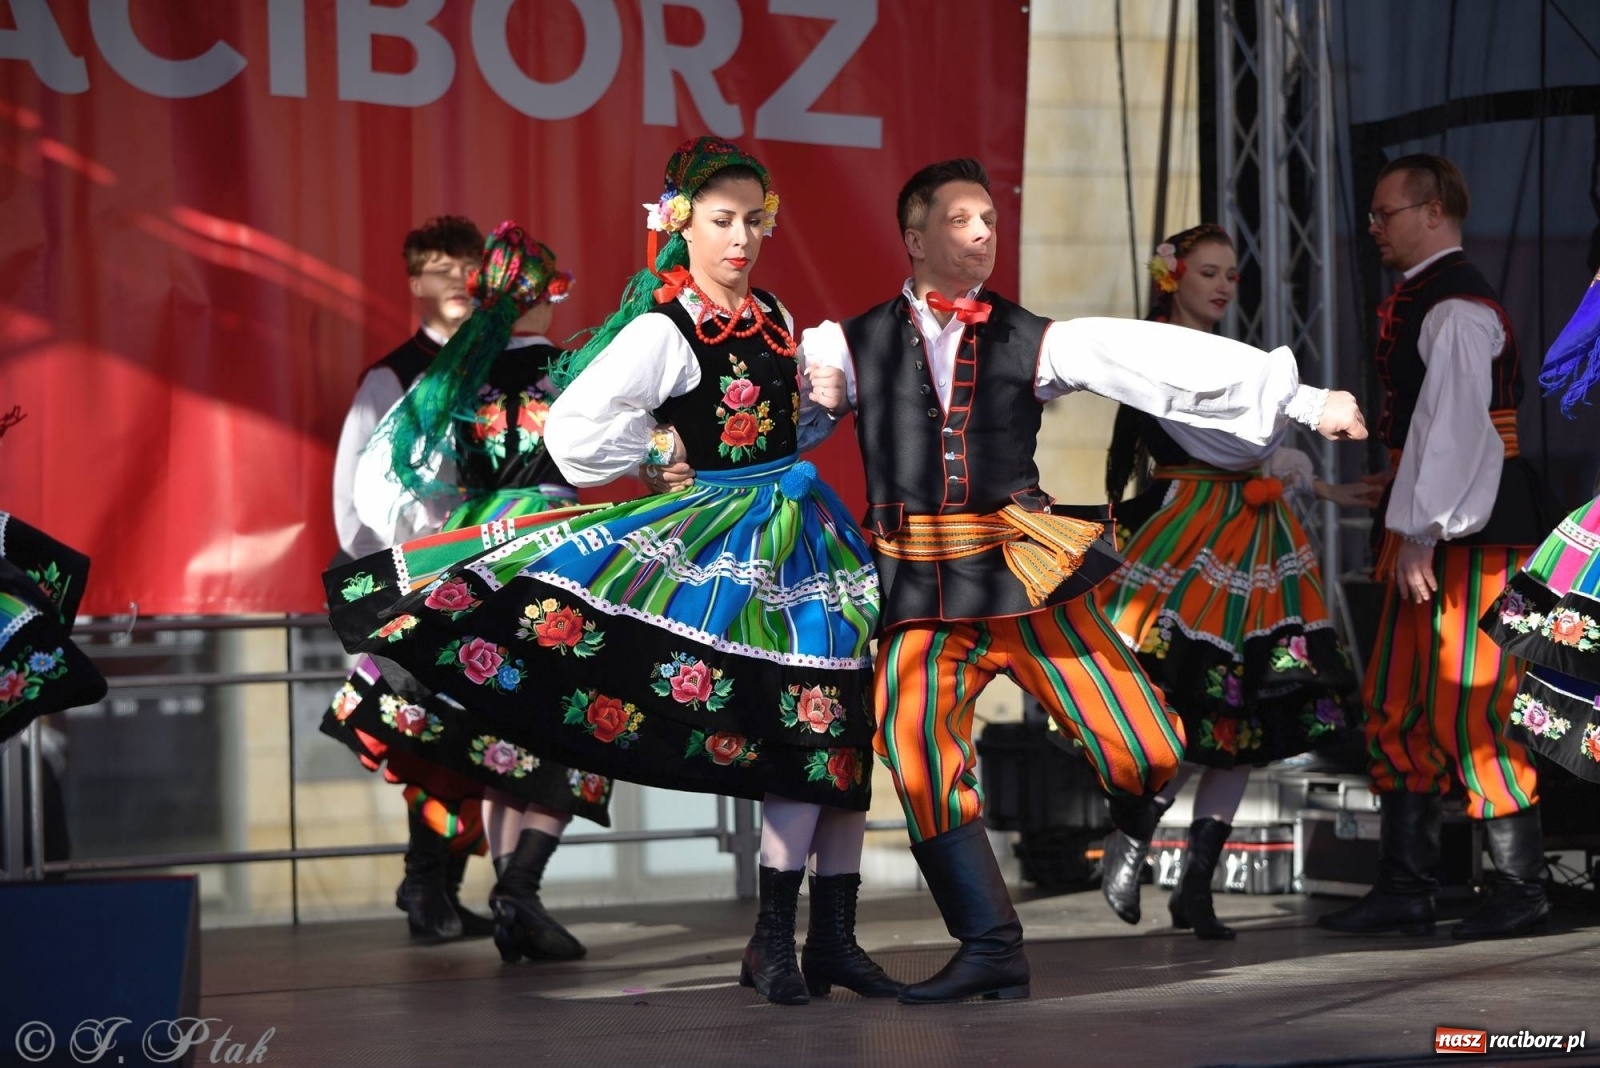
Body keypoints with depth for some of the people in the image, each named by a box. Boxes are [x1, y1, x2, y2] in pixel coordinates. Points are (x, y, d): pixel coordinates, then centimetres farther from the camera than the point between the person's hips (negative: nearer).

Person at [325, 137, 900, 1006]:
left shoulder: (772, 317, 12)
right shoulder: (665, 331, -11)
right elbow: (573, 429, -21)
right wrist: (663, 450, -9)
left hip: (802, 524, 8)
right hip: (728, 535, -8)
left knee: (843, 726, 4)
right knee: (806, 723, -16)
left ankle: (834, 938, 11)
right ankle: (773, 941, -6)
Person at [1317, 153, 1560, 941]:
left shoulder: (1457, 309, -14)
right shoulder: (1414, 303, 17)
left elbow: (1450, 426, -21)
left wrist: (1419, 535, -23)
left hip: (1471, 534, -10)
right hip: (1428, 532, 10)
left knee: (1467, 708, -7)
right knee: (1396, 705, 9)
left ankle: (1518, 890, 2)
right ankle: (1403, 889, 13)